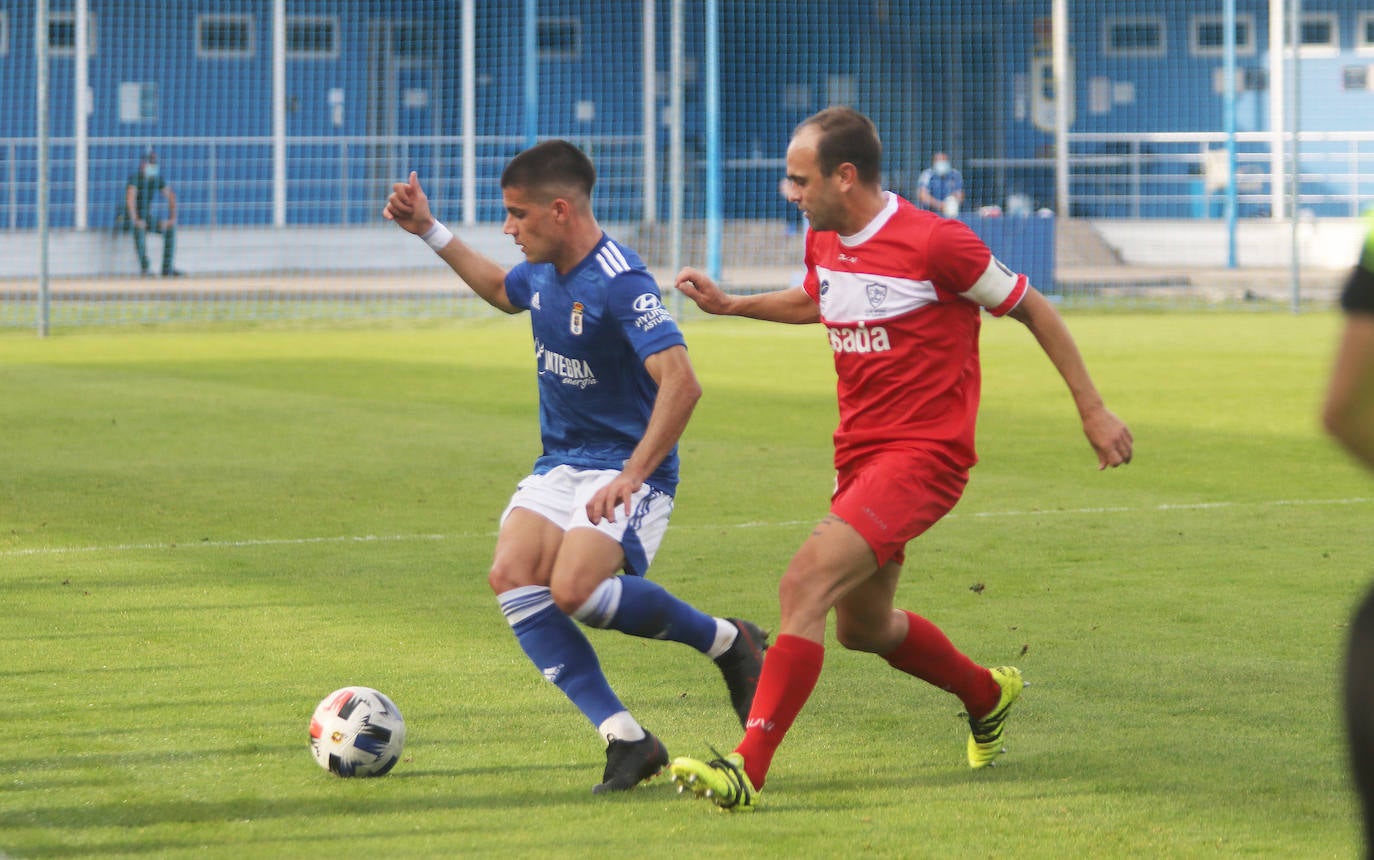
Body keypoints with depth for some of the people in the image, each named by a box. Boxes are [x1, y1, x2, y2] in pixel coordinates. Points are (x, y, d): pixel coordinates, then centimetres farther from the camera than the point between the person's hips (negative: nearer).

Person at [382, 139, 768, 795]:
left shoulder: (620, 284, -22)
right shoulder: (542, 271, 5)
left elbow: (681, 382, -33)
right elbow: (501, 290, 32)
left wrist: (632, 477, -38)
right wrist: (430, 231, 26)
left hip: (627, 471, -8)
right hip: (559, 466, 8)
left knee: (574, 590, -29)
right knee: (511, 576, -16)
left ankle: (729, 642, -3)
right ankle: (626, 740, -15)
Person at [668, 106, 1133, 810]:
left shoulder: (934, 242, -17)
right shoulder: (824, 242, 5)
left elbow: (1030, 308, -5)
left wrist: (1092, 410, -2)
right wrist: (731, 305, 15)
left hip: (924, 455, -9)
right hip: (859, 455, 9)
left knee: (804, 585, -24)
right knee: (861, 625, 21)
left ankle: (747, 770, -27)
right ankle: (987, 695, 48)